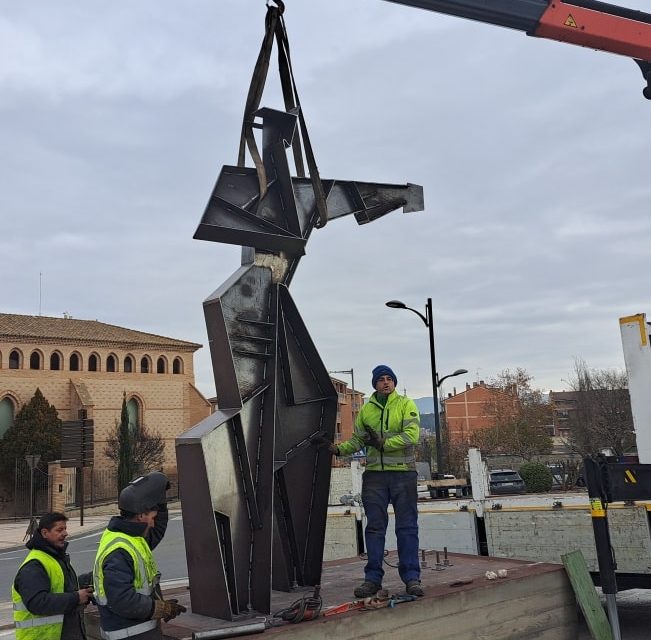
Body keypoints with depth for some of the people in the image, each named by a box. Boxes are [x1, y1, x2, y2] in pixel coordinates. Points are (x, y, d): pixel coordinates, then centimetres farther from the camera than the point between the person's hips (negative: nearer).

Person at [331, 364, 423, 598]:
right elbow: (357, 440, 14)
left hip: (403, 472, -3)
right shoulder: (366, 410, 13)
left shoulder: (406, 404, 2)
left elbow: (412, 435, -11)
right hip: (374, 474, 3)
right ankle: (373, 578, 12)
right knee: (374, 527, 5)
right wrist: (339, 449, -4)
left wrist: (384, 443, -19)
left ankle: (411, 577, 9)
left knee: (407, 526, 1)